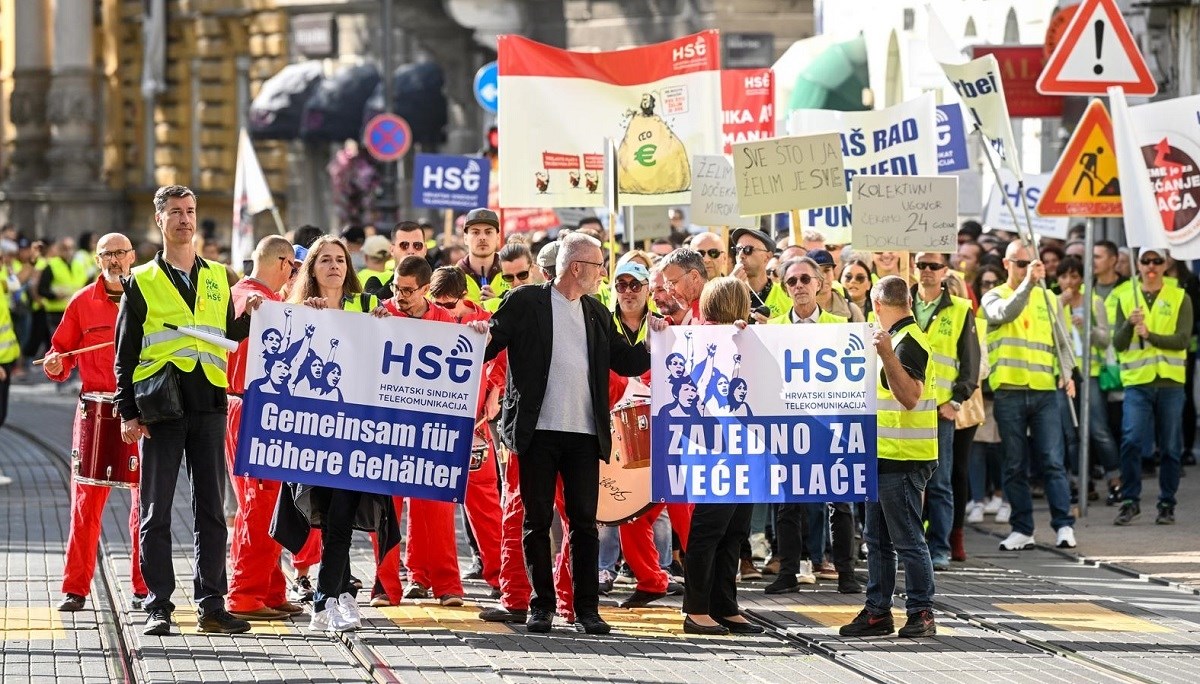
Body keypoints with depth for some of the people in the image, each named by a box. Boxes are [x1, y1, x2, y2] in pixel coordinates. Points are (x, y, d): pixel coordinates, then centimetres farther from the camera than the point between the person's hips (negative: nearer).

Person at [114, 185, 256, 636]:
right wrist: (127, 412, -4)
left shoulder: (218, 278, 15)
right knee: (156, 511, 0)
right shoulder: (141, 282, 5)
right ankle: (158, 607, 5)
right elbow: (125, 353, 4)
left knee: (211, 509, 4)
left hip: (209, 405, 3)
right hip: (160, 409, -3)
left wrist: (248, 319, -2)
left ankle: (211, 604, 8)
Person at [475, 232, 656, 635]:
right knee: (537, 521, 2)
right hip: (538, 431, -4)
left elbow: (626, 363, 17)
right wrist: (480, 335, -23)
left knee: (585, 522, 3)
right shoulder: (526, 303, 0)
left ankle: (587, 607, 7)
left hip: (584, 434, 4)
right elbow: (489, 346, -1)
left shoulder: (597, 314, 16)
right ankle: (541, 605, 9)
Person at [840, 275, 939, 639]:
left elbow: (910, 396, -27)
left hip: (902, 459, -11)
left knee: (907, 539, -6)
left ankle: (921, 613, -2)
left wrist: (887, 354, -36)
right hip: (886, 457, 11)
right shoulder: (901, 339, 16)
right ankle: (877, 612, 17)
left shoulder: (908, 343, -15)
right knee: (877, 538, 13)